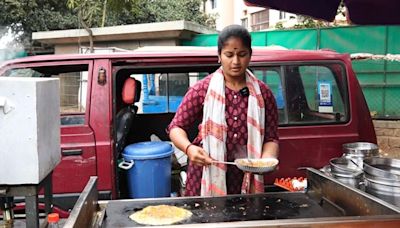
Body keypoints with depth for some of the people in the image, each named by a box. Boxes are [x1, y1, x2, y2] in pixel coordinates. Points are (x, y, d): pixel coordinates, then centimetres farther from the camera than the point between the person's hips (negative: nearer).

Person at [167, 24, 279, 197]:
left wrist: (266, 160, -18)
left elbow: (271, 137, 2)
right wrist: (189, 148, -22)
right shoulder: (202, 89, -4)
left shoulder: (263, 93, 1)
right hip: (206, 178, -1)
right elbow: (176, 127, -2)